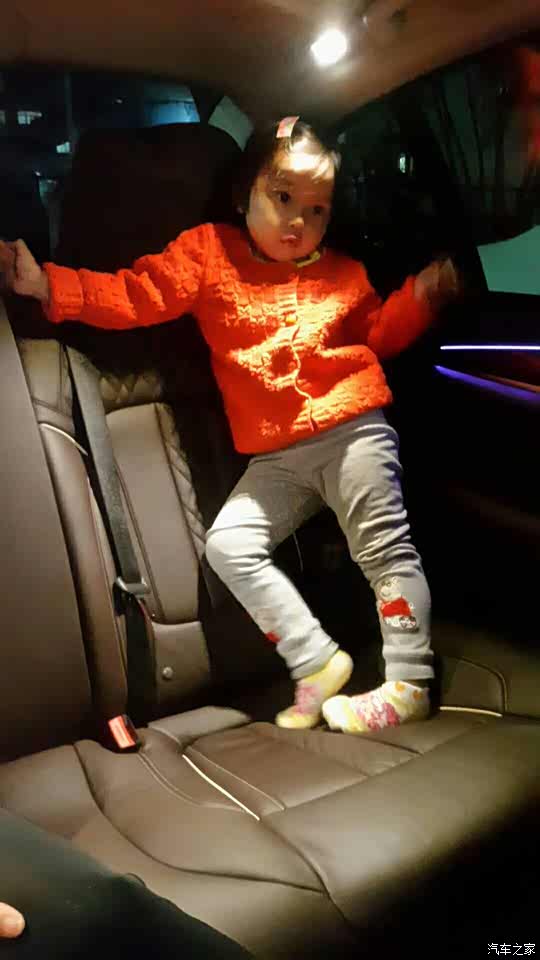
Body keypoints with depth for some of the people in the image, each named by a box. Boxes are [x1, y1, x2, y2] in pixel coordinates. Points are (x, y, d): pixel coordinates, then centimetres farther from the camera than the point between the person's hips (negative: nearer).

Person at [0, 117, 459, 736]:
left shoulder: (342, 273, 12)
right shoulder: (208, 252, 4)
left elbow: (379, 333, 21)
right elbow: (137, 295, -4)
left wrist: (421, 295, 5)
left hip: (352, 433, -1)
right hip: (275, 458, 1)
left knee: (386, 550, -3)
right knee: (227, 544, -7)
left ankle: (410, 682, 8)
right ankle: (316, 661, 1)